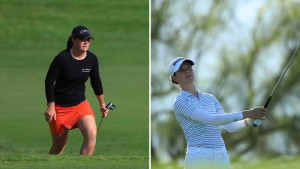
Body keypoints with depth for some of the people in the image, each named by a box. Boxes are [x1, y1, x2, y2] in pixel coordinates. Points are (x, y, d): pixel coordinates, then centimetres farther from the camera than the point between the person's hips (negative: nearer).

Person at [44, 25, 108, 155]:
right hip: (60, 106, -4)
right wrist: (51, 106, -15)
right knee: (58, 147, 4)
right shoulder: (62, 58, -17)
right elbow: (49, 81, -12)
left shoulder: (92, 59, -2)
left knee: (91, 134, -20)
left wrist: (102, 104, 21)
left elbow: (96, 83, 14)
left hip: (80, 104, 4)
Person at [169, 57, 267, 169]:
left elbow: (229, 127, 13)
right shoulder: (179, 102, -4)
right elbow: (211, 120, -16)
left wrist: (249, 121, -8)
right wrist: (246, 114, -21)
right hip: (198, 159, -6)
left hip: (222, 159, 6)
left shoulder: (210, 99, 19)